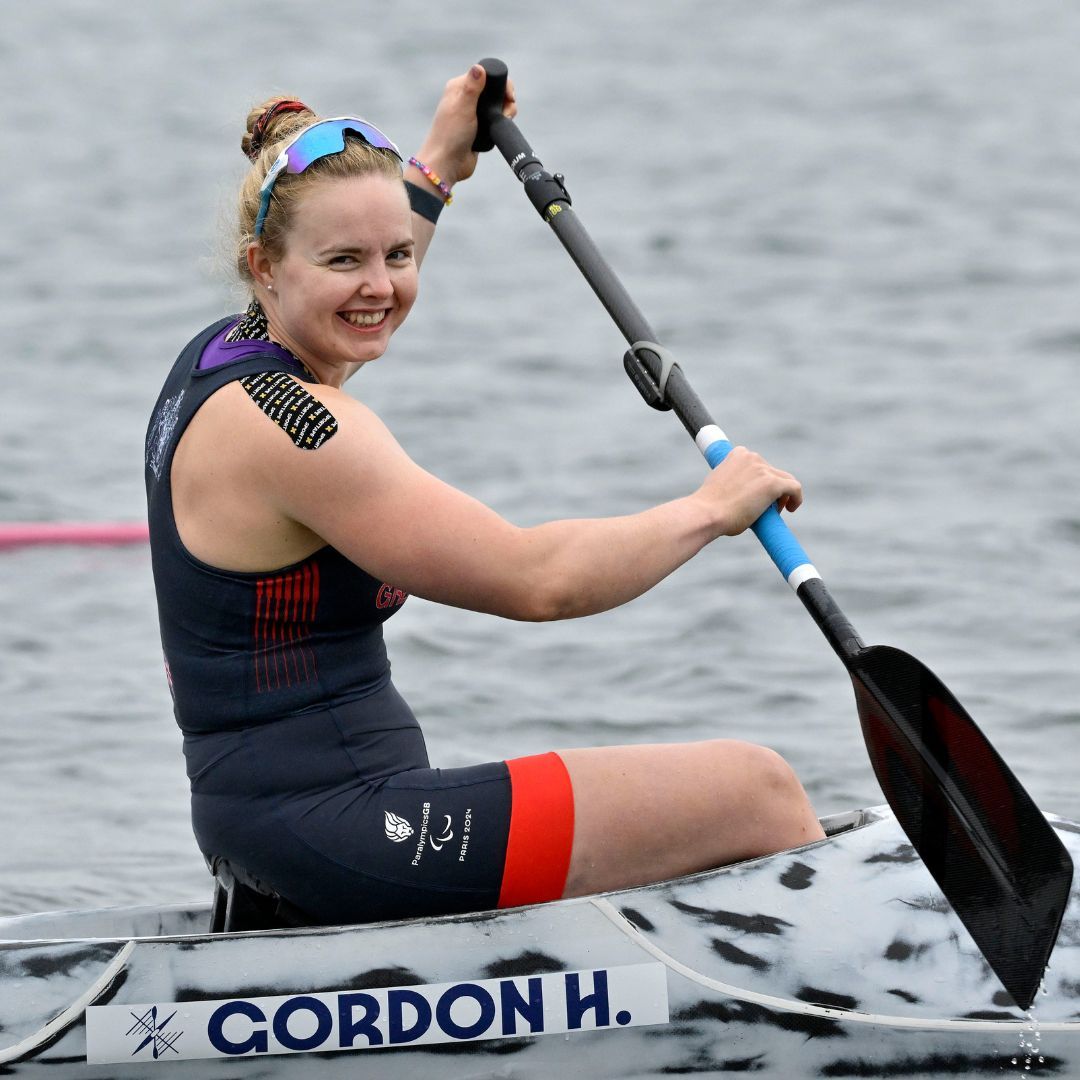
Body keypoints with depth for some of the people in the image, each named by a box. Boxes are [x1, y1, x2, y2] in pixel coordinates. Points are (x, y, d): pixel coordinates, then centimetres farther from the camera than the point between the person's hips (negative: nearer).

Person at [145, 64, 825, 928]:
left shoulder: (221, 357, 10)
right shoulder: (287, 422, -20)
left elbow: (361, 300, 37)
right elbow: (534, 579, -23)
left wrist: (438, 166, 45)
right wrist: (712, 510, -10)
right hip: (341, 838, -11)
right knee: (760, 792, -5)